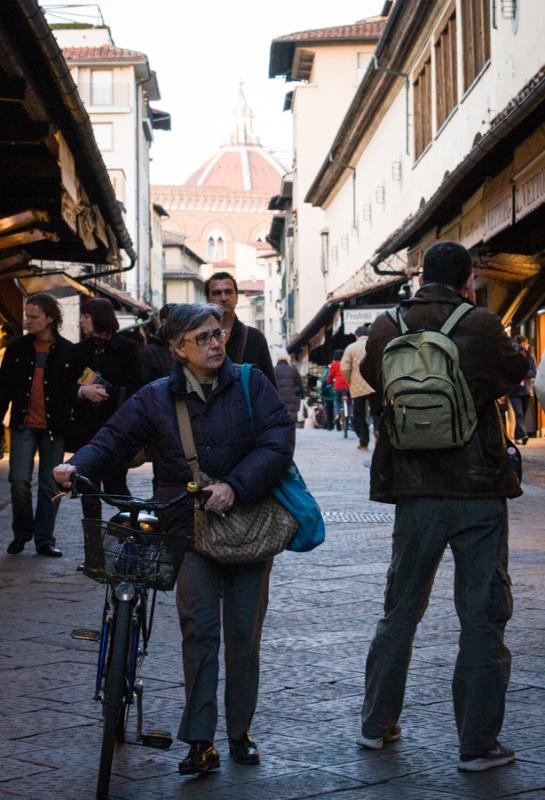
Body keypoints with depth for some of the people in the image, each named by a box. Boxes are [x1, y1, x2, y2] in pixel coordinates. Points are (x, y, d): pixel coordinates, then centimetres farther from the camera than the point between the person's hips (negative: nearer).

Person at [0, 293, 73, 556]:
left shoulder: (67, 351, -1)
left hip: (54, 428, -1)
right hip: (23, 426, 1)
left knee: (49, 485, 4)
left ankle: (44, 539, 13)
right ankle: (21, 533, 13)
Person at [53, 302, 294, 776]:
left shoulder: (251, 384, -1)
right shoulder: (157, 399, 3)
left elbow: (278, 442, -9)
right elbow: (115, 440, 1)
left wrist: (235, 487, -21)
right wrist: (78, 466, -20)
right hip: (191, 528, 0)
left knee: (243, 634, 6)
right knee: (199, 630, -8)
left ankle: (240, 733, 20)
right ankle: (200, 742, -3)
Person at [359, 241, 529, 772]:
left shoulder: (386, 329, -2)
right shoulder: (481, 327, -11)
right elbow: (516, 373, 5)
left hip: (414, 494, 3)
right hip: (478, 490, -3)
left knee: (400, 609, 17)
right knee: (482, 616, 5)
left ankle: (377, 724, 25)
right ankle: (478, 743, 7)